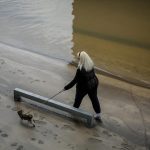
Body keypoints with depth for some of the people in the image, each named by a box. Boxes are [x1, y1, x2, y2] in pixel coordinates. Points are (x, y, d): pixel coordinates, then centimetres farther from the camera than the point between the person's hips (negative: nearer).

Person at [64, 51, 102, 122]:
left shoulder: (80, 69, -33)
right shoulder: (91, 64, -12)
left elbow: (75, 80, -26)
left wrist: (66, 87, -17)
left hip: (84, 86, -6)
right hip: (93, 84, 6)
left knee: (78, 99, 19)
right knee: (94, 98, 21)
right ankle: (98, 115, 35)